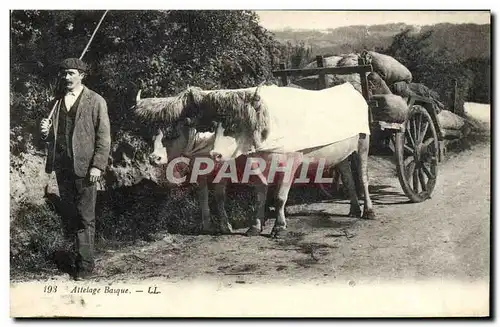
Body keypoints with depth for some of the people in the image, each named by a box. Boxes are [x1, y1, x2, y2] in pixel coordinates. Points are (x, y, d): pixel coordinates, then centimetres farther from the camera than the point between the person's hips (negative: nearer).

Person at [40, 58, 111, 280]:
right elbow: (52, 136, 20)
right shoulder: (57, 101, 14)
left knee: (85, 217, -2)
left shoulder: (96, 101, -2)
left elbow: (104, 137, -5)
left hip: (84, 167, -5)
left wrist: (97, 166, -13)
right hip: (62, 166, 5)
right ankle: (80, 251, 22)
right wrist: (46, 132, -4)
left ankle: (85, 263, 3)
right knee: (71, 215, 11)